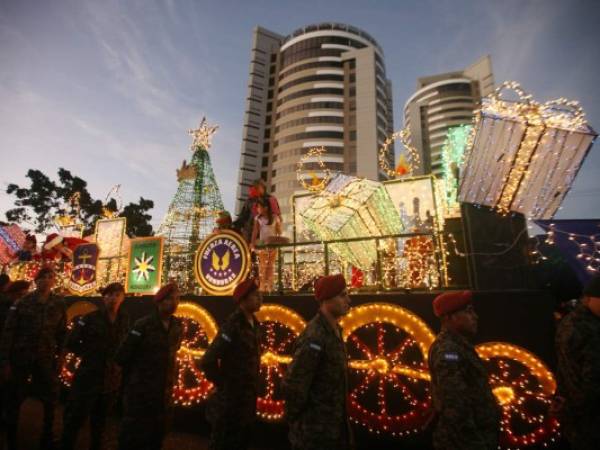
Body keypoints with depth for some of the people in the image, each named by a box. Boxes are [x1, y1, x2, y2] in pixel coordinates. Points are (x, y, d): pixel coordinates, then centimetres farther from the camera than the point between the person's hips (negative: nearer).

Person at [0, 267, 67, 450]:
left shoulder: (59, 304, -1)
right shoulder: (22, 303, -6)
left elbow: (62, 333, 3)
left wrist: (60, 357, 1)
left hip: (46, 359, 2)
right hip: (20, 357, -1)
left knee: (51, 399, 9)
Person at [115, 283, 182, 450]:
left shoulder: (177, 327, 0)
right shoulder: (143, 325, -16)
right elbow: (122, 356, -11)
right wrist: (138, 375, 2)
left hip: (165, 395, 5)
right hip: (140, 393, -5)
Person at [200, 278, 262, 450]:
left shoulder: (253, 324, 4)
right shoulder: (232, 326, -23)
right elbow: (207, 362, -27)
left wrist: (253, 387, 8)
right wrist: (223, 384, -13)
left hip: (248, 398, 8)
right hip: (231, 398, -8)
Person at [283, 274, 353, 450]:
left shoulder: (335, 330, 3)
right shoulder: (314, 338, -27)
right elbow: (293, 386, -25)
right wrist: (296, 420, -10)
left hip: (333, 424, 8)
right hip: (315, 429, -8)